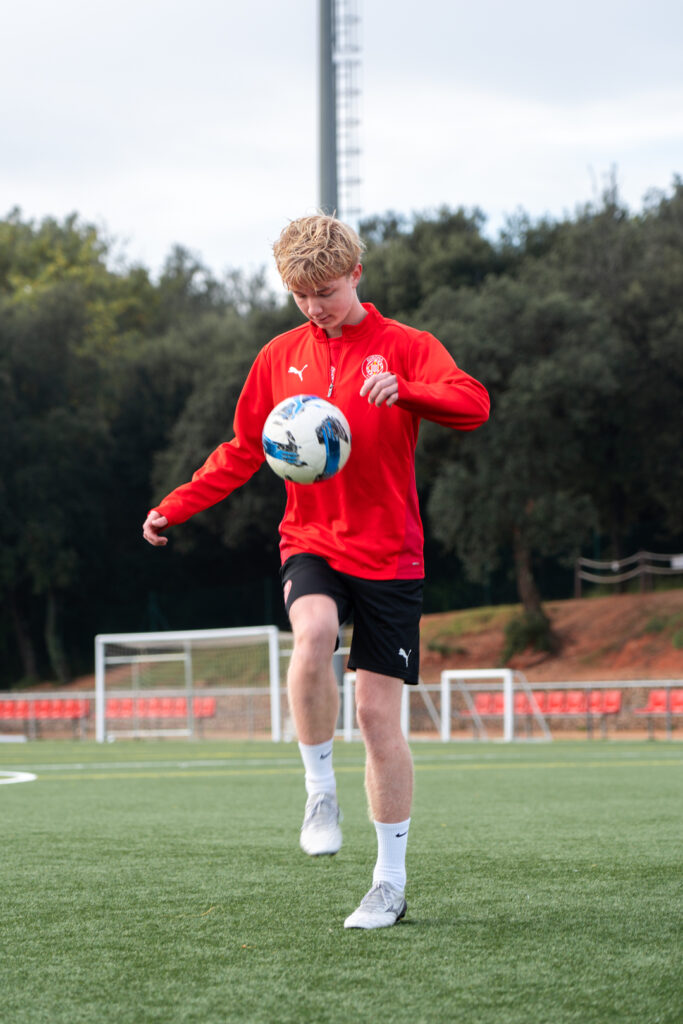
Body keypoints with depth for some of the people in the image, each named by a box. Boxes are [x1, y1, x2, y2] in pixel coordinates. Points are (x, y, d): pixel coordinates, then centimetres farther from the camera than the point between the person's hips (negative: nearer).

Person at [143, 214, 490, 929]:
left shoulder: (403, 346, -1)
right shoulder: (280, 358, 10)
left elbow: (473, 404, -18)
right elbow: (243, 451, 18)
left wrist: (403, 389, -36)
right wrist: (175, 507, 7)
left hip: (388, 553, -2)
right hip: (310, 543, 2)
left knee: (378, 713, -3)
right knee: (313, 633, -32)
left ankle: (390, 883, 8)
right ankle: (319, 791, -13)